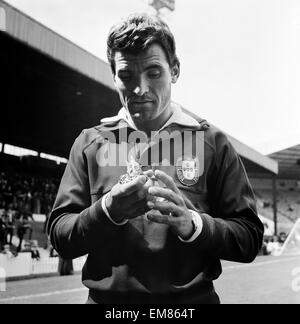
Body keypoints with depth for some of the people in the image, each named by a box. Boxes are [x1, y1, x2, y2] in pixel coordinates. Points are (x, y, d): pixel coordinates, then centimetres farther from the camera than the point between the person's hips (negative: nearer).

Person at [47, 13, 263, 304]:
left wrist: (192, 224, -21)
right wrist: (107, 210, -20)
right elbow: (59, 237, -2)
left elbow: (250, 239, -4)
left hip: (192, 299, 0)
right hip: (107, 297, 1)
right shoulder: (89, 143, 0)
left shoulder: (211, 142, -2)